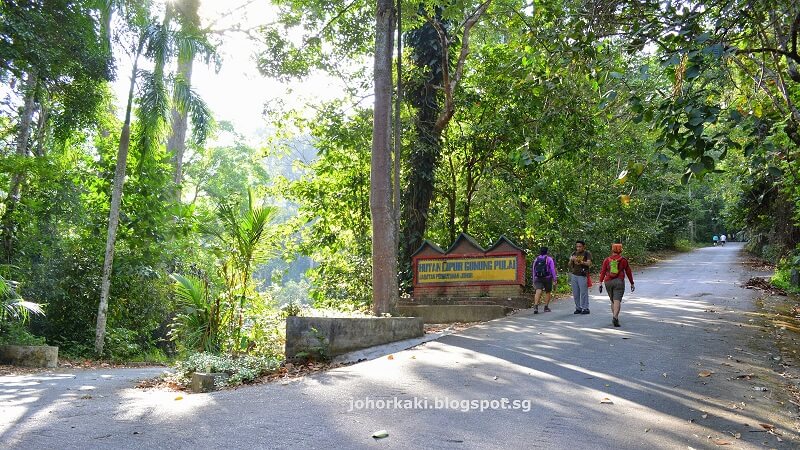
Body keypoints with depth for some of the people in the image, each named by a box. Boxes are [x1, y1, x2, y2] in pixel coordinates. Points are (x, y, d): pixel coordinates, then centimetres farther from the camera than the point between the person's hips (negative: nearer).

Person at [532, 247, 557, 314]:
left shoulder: (536, 260, 13)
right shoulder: (549, 259, 2)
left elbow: (533, 271, 14)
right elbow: (552, 270, -7)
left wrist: (534, 282, 20)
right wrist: (555, 279, -5)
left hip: (537, 278, 2)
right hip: (547, 278, -2)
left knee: (538, 292, -12)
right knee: (548, 292, 15)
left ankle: (535, 306, -30)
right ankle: (546, 307, 19)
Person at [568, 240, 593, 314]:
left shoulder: (587, 253, 0)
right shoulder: (574, 253, 14)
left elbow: (589, 263, -10)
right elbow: (570, 265, 13)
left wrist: (581, 262, -27)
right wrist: (571, 260, -9)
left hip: (582, 275, -5)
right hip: (574, 275, 5)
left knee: (584, 293, -6)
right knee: (575, 293, 5)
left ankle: (585, 308, 0)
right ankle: (578, 308, 12)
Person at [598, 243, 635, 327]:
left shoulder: (607, 260, 6)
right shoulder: (623, 260, 3)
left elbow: (602, 272, -1)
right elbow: (628, 272, 7)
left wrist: (600, 283, -2)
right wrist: (632, 283, 15)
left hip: (608, 282, 3)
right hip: (619, 282, -3)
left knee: (612, 300, 19)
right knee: (617, 301, -11)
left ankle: (615, 317, 24)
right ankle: (615, 317, -28)